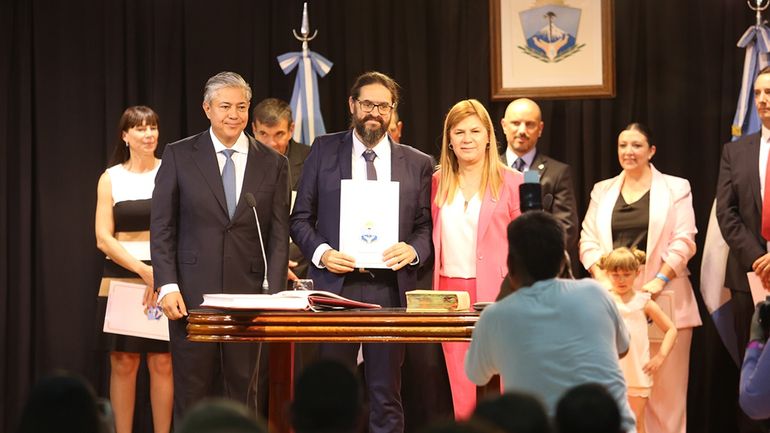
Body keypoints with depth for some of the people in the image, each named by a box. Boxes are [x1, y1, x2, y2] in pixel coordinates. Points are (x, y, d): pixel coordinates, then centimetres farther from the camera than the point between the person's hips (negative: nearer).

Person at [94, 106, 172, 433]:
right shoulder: (110, 179, 6)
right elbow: (103, 238, 1)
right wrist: (143, 270, -13)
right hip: (122, 278, 1)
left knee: (162, 363, -2)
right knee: (123, 364, 1)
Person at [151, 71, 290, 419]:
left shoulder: (273, 164, 7)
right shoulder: (179, 156, 4)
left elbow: (279, 235, 5)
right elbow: (162, 227, 2)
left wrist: (273, 292, -5)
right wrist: (168, 285, -7)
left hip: (248, 295, 1)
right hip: (193, 294, -1)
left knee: (241, 395, 3)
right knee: (192, 395, 2)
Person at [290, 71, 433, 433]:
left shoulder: (417, 164, 10)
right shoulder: (324, 151, 9)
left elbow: (426, 226, 11)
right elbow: (301, 218, 8)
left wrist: (413, 250, -11)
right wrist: (321, 252, -9)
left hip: (390, 288, 1)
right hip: (336, 284, 0)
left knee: (386, 397, 3)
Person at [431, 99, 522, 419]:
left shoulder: (510, 182, 1)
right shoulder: (438, 183, 12)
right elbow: (431, 239, 16)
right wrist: (431, 293, 6)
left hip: (495, 295, -3)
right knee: (462, 399, 5)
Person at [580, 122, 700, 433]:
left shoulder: (675, 188, 7)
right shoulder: (603, 191, 16)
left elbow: (683, 241, -1)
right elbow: (588, 241, 10)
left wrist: (660, 280, -12)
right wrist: (602, 279, -6)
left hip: (662, 300, -2)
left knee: (663, 384, -4)